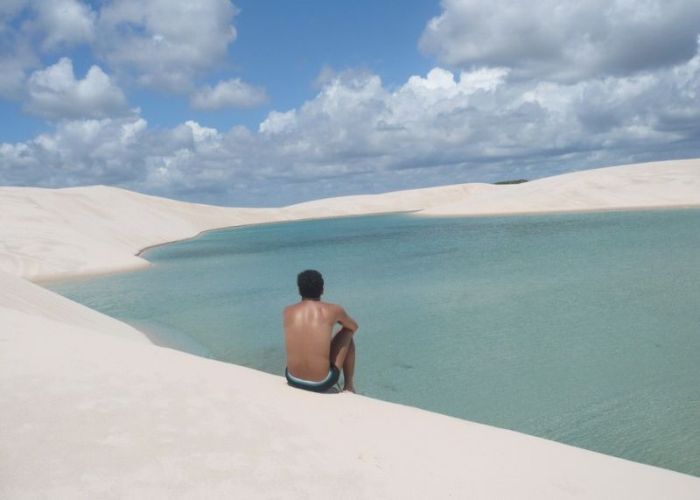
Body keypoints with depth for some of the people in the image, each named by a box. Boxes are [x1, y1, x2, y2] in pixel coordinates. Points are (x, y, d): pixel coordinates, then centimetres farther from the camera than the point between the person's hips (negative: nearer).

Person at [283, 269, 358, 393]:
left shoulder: (288, 311, 1)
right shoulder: (333, 310, -5)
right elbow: (354, 326, 17)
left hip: (293, 381, 3)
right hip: (321, 383, -3)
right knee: (347, 333, 19)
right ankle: (348, 387, 29)